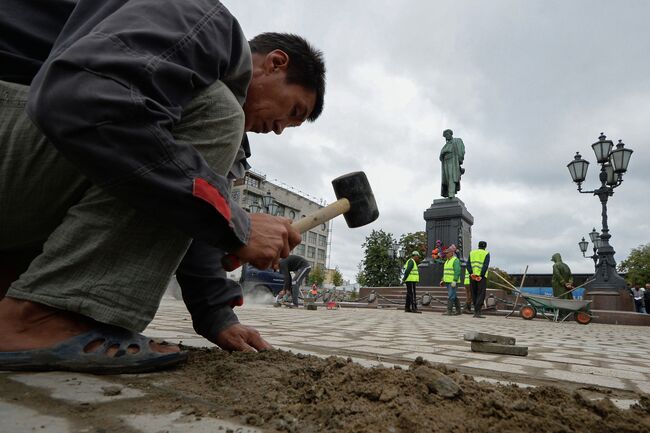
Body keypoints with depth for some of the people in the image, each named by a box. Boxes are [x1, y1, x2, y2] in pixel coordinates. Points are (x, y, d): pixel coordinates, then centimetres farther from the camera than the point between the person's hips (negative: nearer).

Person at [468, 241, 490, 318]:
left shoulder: (472, 252, 14)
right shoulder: (486, 253, 2)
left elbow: (468, 264, 4)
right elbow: (485, 265, -11)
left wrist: (471, 273, -4)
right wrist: (481, 275, -14)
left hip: (473, 276, 4)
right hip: (481, 277, -4)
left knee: (474, 294, 13)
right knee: (481, 294, -3)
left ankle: (476, 310, 20)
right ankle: (477, 312, -11)